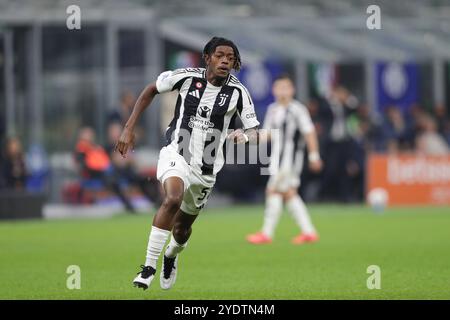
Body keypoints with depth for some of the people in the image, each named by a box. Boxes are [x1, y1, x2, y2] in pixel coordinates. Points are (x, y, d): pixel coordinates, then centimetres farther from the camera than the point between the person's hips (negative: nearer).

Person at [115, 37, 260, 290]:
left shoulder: (238, 92, -8)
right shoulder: (187, 77, -8)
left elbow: (254, 133, -6)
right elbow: (151, 91, 7)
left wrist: (245, 137, -31)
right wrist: (129, 129, 4)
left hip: (206, 169, 2)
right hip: (176, 153, -2)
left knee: (182, 228, 15)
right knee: (174, 197, -34)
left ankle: (171, 256, 53)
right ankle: (149, 267, -28)